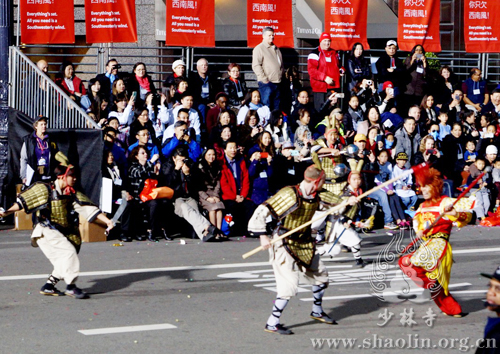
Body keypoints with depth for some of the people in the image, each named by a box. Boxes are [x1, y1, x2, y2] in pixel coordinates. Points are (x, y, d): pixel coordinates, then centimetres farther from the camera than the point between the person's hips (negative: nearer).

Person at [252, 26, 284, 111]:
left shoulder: (276, 49, 21)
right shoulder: (259, 48, -4)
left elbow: (281, 64, 29)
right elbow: (256, 66, -12)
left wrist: (281, 75, 14)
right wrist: (264, 79, -15)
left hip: (277, 82, 7)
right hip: (266, 83, -7)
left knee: (276, 106, 8)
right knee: (266, 105, -10)